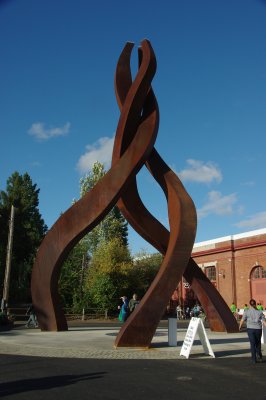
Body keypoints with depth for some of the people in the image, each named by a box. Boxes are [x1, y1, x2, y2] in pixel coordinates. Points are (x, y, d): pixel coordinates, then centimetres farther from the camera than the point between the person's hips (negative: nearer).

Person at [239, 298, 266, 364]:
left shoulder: (246, 311, -3)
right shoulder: (260, 312, 1)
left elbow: (242, 320, -1)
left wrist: (240, 326, 16)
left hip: (250, 329, -1)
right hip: (258, 329, 1)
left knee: (252, 344, 4)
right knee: (258, 343, 20)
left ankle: (254, 359, 3)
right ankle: (259, 355, 5)